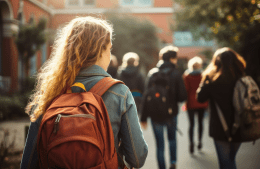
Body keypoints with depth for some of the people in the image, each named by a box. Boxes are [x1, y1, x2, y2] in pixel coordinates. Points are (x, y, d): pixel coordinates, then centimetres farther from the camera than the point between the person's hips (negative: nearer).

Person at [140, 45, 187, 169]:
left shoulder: (152, 73, -2)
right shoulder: (176, 74, -8)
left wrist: (144, 117, -1)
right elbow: (183, 97, -10)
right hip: (171, 114, -1)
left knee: (159, 144, 10)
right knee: (172, 138, 25)